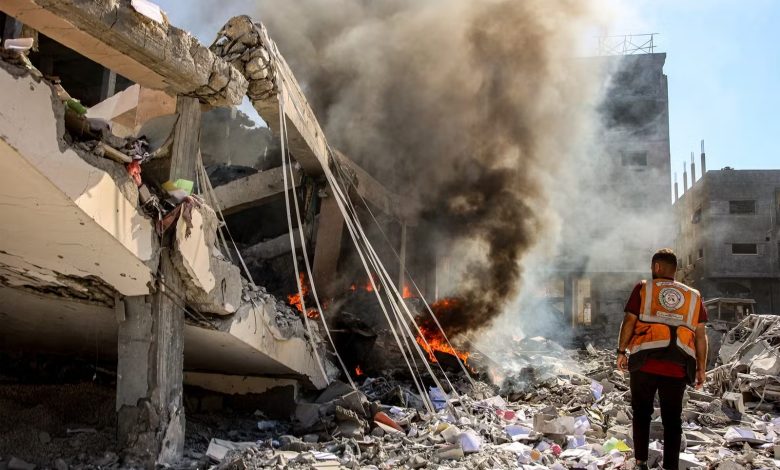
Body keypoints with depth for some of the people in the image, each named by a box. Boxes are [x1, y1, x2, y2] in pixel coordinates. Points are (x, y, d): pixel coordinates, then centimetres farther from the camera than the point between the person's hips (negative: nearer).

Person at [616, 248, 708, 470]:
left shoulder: (643, 288, 3)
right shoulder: (693, 296, 10)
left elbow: (629, 321, -1)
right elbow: (700, 335, 8)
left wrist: (621, 351, 7)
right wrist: (701, 367, 12)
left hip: (644, 363, -1)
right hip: (677, 368, 1)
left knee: (642, 413, 15)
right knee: (672, 419, 9)